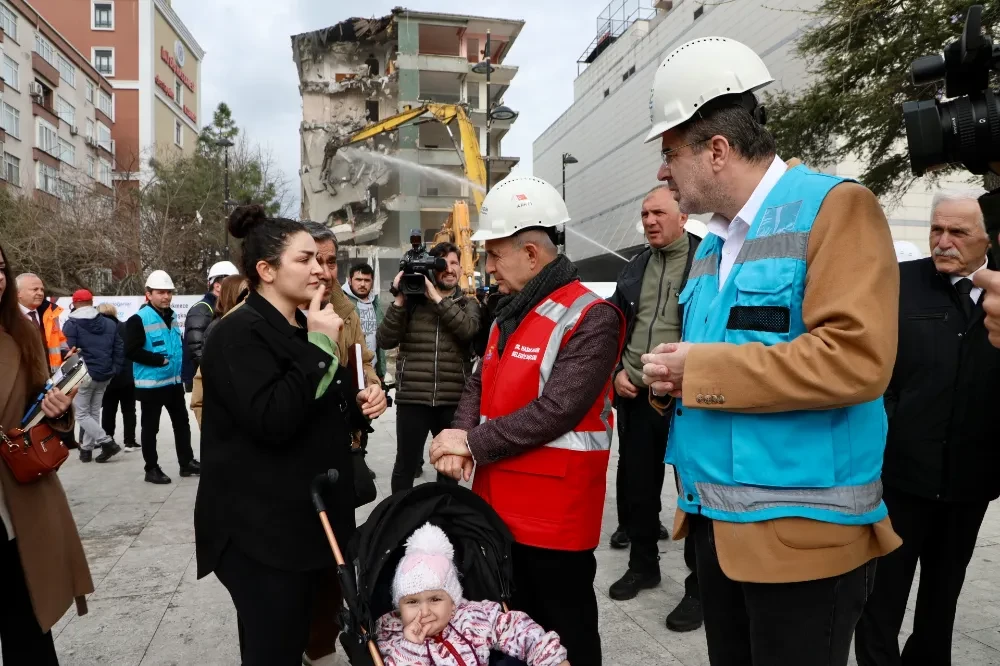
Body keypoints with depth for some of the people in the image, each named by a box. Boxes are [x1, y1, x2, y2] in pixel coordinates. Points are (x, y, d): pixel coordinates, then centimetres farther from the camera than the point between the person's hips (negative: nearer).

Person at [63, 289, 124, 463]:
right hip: (104, 375, 6)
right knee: (94, 412, 14)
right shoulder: (109, 324, 9)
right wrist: (114, 370, 11)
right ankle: (86, 449, 18)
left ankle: (107, 442, -7)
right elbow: (119, 349, 8)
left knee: (81, 413, 4)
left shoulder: (71, 324, -9)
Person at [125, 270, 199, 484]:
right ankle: (151, 469, 15)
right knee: (151, 427, 4)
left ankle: (187, 462, 24)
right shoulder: (139, 319, -14)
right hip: (151, 383, -7)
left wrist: (181, 362, 8)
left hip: (174, 380, 7)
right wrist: (159, 359, -20)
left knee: (182, 421, 13)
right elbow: (131, 351, -20)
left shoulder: (171, 317, 10)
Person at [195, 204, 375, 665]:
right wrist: (318, 347, -23)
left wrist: (356, 407, 5)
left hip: (313, 522, 9)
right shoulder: (238, 334, -14)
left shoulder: (304, 330, 15)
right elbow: (271, 421, -27)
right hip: (261, 533, -8)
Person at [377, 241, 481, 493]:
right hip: (412, 398, -1)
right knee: (405, 465, 9)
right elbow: (384, 341, -7)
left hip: (454, 400, 1)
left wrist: (436, 297, -16)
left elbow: (468, 329, -16)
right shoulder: (411, 300, 3)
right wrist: (399, 300, -14)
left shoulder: (468, 304, 7)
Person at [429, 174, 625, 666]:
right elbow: (480, 385, 10)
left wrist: (472, 444, -17)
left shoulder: (590, 319, -17)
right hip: (499, 507, 8)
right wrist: (459, 435, -10)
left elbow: (555, 410, -25)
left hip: (554, 517, -8)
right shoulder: (508, 314, 11)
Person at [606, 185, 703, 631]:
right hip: (636, 395, 6)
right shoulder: (633, 269, 14)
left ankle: (700, 586, 18)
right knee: (637, 486, 15)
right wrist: (616, 372, 4)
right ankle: (643, 565, 34)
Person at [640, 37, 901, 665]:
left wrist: (701, 369, -18)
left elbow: (856, 360, -24)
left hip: (802, 535, -8)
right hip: (716, 521, 8)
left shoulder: (836, 207, -12)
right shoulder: (714, 242, 13)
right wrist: (674, 377, 0)